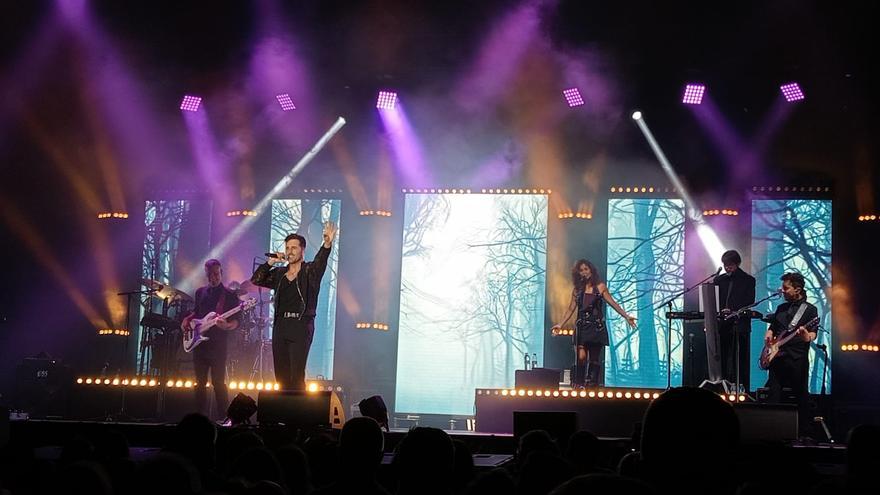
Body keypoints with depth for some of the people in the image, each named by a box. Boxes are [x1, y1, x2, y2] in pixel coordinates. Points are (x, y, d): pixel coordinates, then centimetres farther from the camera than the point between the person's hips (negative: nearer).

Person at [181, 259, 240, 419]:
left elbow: (236, 321, -5)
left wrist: (226, 326, -26)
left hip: (217, 344, -5)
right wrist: (187, 319, 8)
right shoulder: (200, 292, 14)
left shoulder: (229, 296, -2)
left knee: (218, 382, -8)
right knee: (199, 382, 7)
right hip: (199, 343, 5)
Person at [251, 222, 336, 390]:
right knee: (281, 374, 3)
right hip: (280, 324, 5)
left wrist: (327, 244, -38)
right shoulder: (279, 273, 16)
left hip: (301, 326, -5)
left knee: (297, 374, -12)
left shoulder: (310, 271, 2)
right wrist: (270, 262, 1)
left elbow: (320, 261, -18)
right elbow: (256, 280, 11)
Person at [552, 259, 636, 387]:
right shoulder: (577, 289, 8)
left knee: (594, 358, 3)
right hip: (582, 327, 1)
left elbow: (612, 303, -1)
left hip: (597, 327, -1)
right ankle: (579, 385, -8)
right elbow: (571, 309, 14)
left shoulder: (600, 287, 2)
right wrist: (561, 324, 12)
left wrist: (626, 317, -9)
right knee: (581, 356, -12)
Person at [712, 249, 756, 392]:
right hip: (721, 325, 4)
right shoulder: (719, 280, 16)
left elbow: (749, 303, -5)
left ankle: (742, 389, -4)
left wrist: (732, 310, -19)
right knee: (722, 359, 2)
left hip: (739, 325, -4)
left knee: (739, 358, -6)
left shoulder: (748, 280, 3)